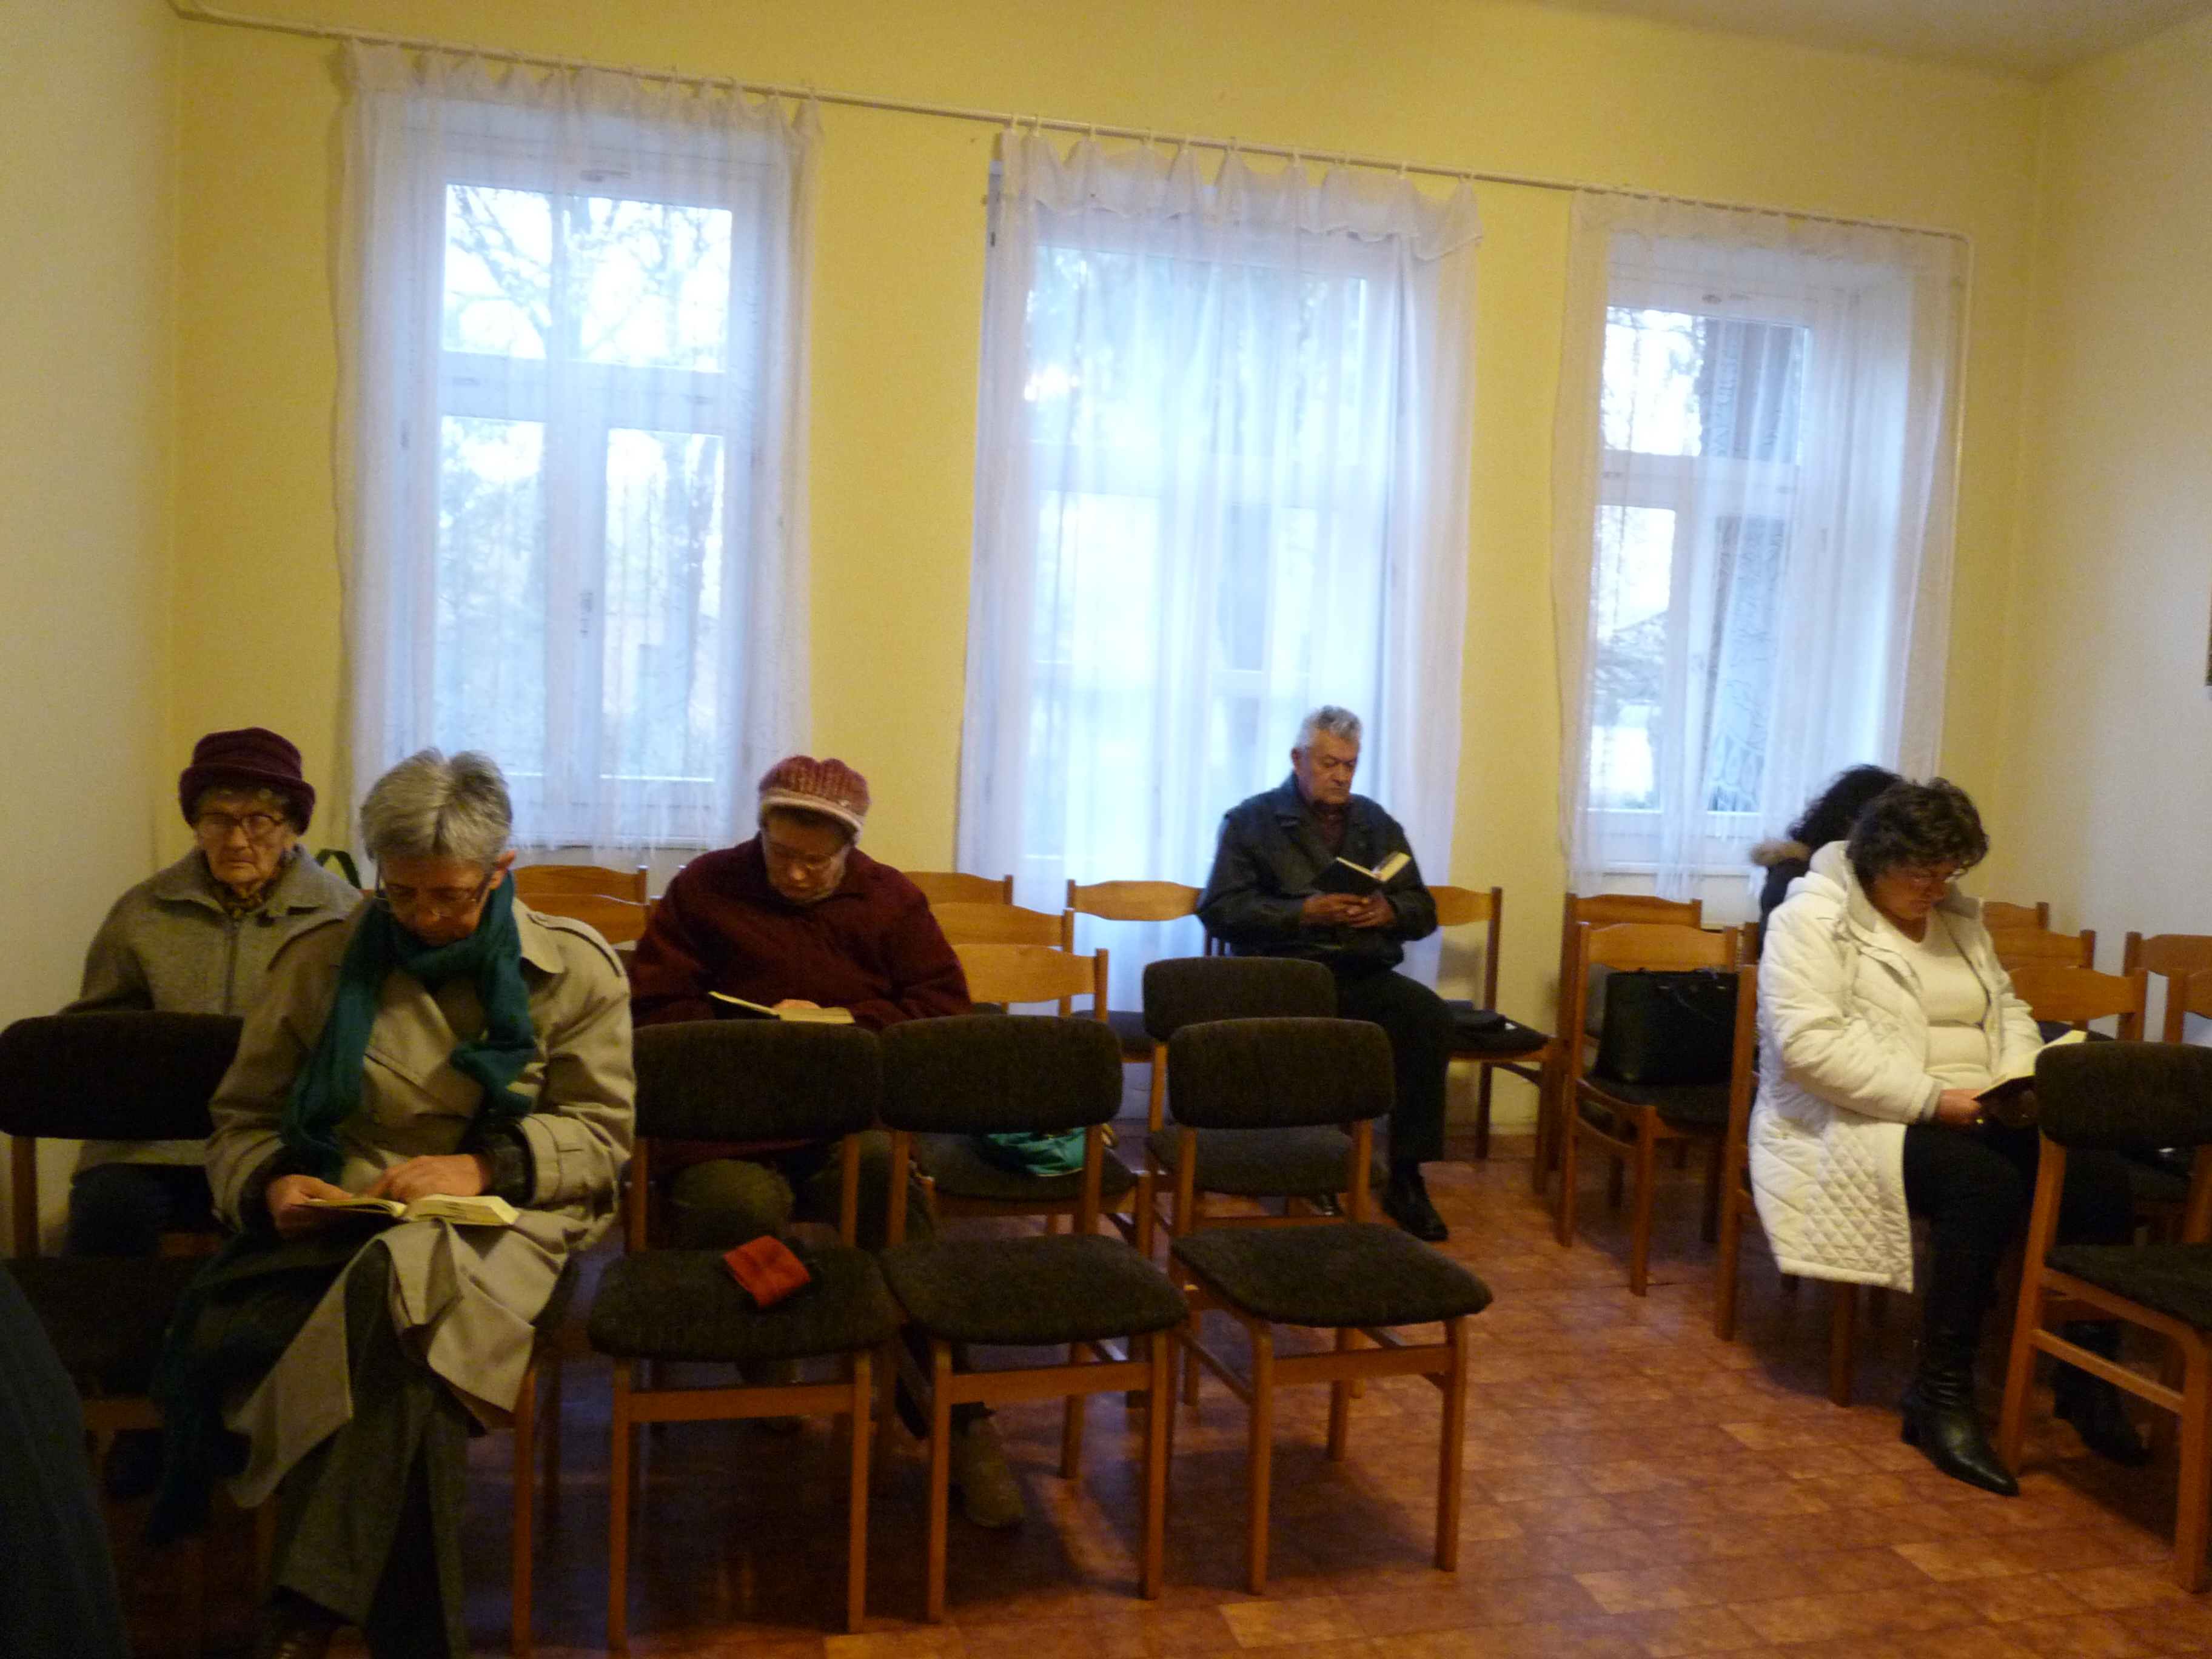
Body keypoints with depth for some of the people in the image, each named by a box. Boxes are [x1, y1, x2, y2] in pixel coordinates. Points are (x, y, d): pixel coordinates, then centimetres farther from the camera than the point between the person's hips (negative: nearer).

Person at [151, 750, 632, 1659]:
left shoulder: (573, 969, 8)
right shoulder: (320, 962, 12)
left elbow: (602, 1136, 5)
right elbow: (241, 1123, 17)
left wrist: (485, 1166, -12)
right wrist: (268, 1188, -7)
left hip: (498, 1219, -1)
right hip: (333, 1221, 2)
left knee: (403, 1279, -38)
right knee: (404, 1360, -35)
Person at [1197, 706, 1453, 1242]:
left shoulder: (1377, 823, 21)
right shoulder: (1251, 820, 8)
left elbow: (1424, 911, 18)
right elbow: (1219, 910, -3)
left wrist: (1389, 911, -6)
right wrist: (1304, 912, -15)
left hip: (1365, 973, 4)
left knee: (1431, 1016, -27)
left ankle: (1406, 1177, -18)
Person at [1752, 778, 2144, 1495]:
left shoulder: (1958, 917, 15)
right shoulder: (1813, 918, -9)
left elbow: (2007, 1010, 22)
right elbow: (1811, 1043, -20)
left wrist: (2020, 1080, -1)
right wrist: (1929, 1099, -23)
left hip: (1968, 1115, 7)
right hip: (1857, 1121, -7)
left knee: (2098, 1171, -17)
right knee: (1987, 1184, -33)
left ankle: (2088, 1376, -3)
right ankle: (1942, 1397, -22)